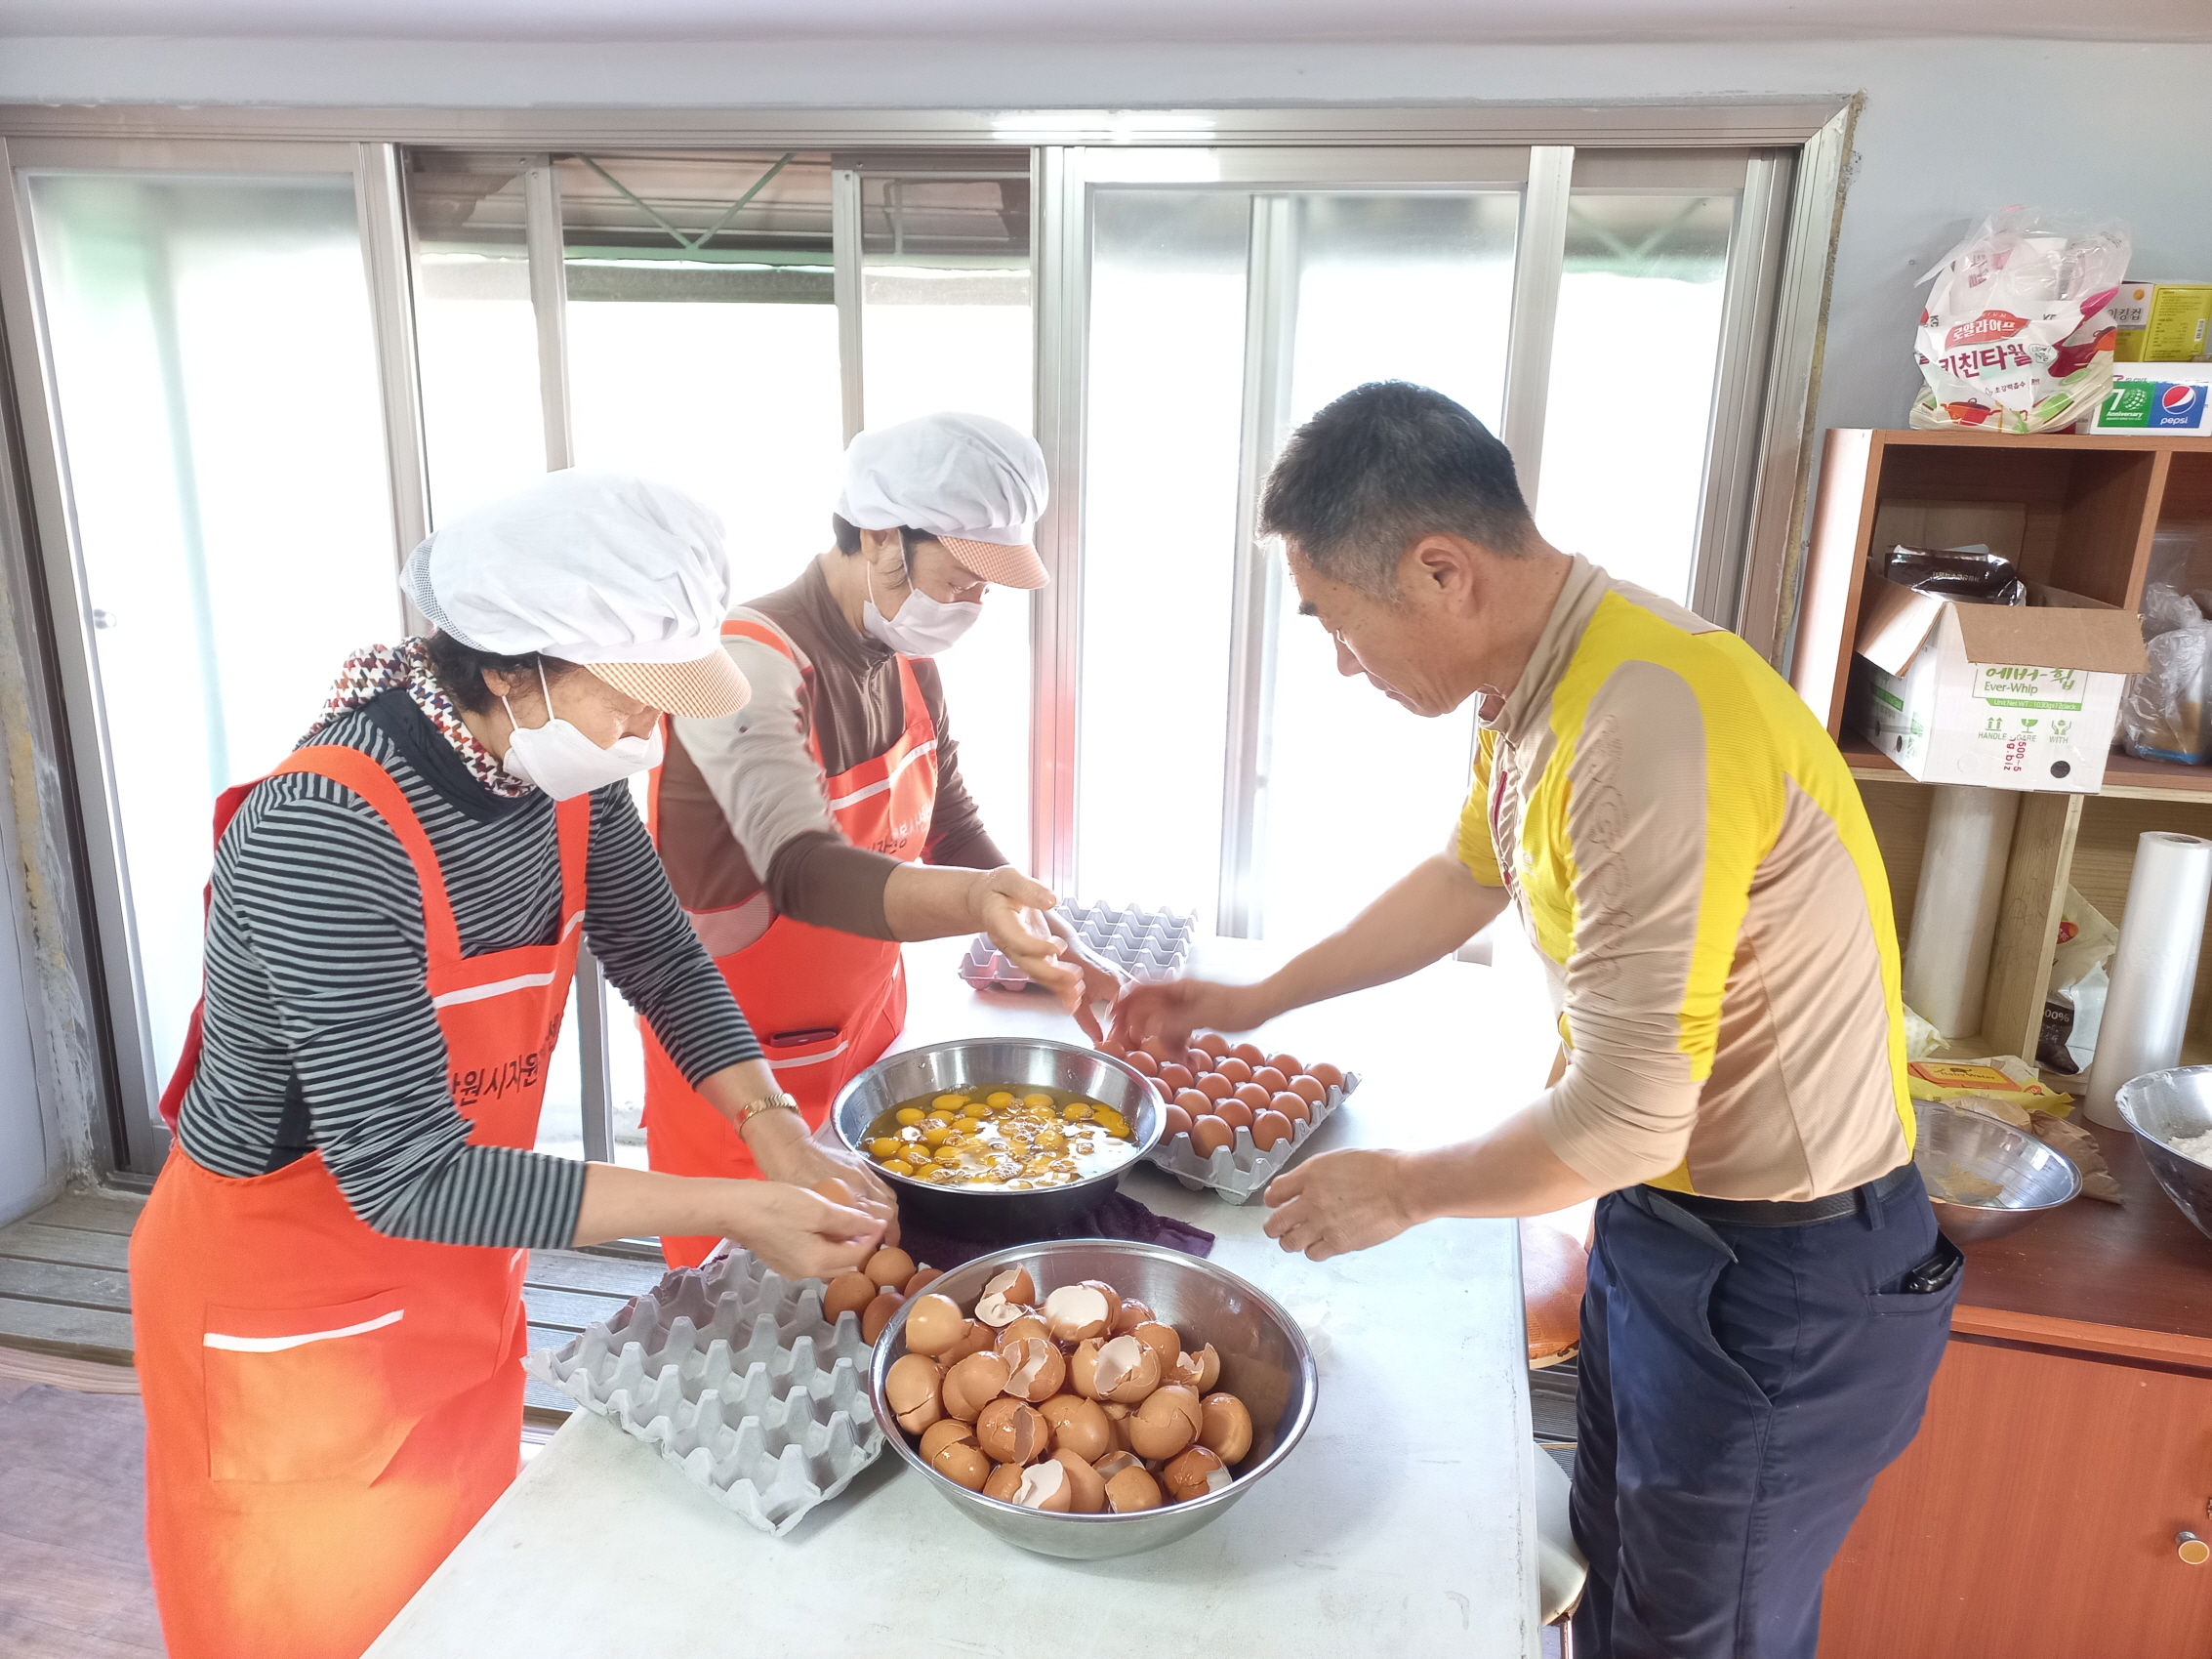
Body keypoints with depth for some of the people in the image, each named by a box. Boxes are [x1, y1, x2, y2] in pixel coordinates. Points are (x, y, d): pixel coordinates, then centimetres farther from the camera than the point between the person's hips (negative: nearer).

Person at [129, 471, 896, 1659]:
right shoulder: (328, 836, -32)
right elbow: (407, 1175, -31)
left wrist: (775, 1132, -11)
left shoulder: (566, 774, -12)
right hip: (290, 1309, -6)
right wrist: (727, 1210, -31)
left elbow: (661, 960, 2)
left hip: (459, 1277, 6)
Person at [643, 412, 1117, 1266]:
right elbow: (803, 871, -37)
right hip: (748, 1073, -7)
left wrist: (1060, 950, -5)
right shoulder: (753, 665, -25)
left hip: (869, 1034, 7)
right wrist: (972, 900, -55)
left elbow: (950, 826, 7)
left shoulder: (906, 659, -1)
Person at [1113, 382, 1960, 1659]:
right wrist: (1255, 1002, 19)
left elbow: (1624, 1121, -30)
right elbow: (1467, 880, 16)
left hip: (1784, 1277, -8)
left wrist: (1401, 1191, -12)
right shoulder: (1539, 675, -2)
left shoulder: (1650, 726, -33)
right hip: (1666, 1214, 8)